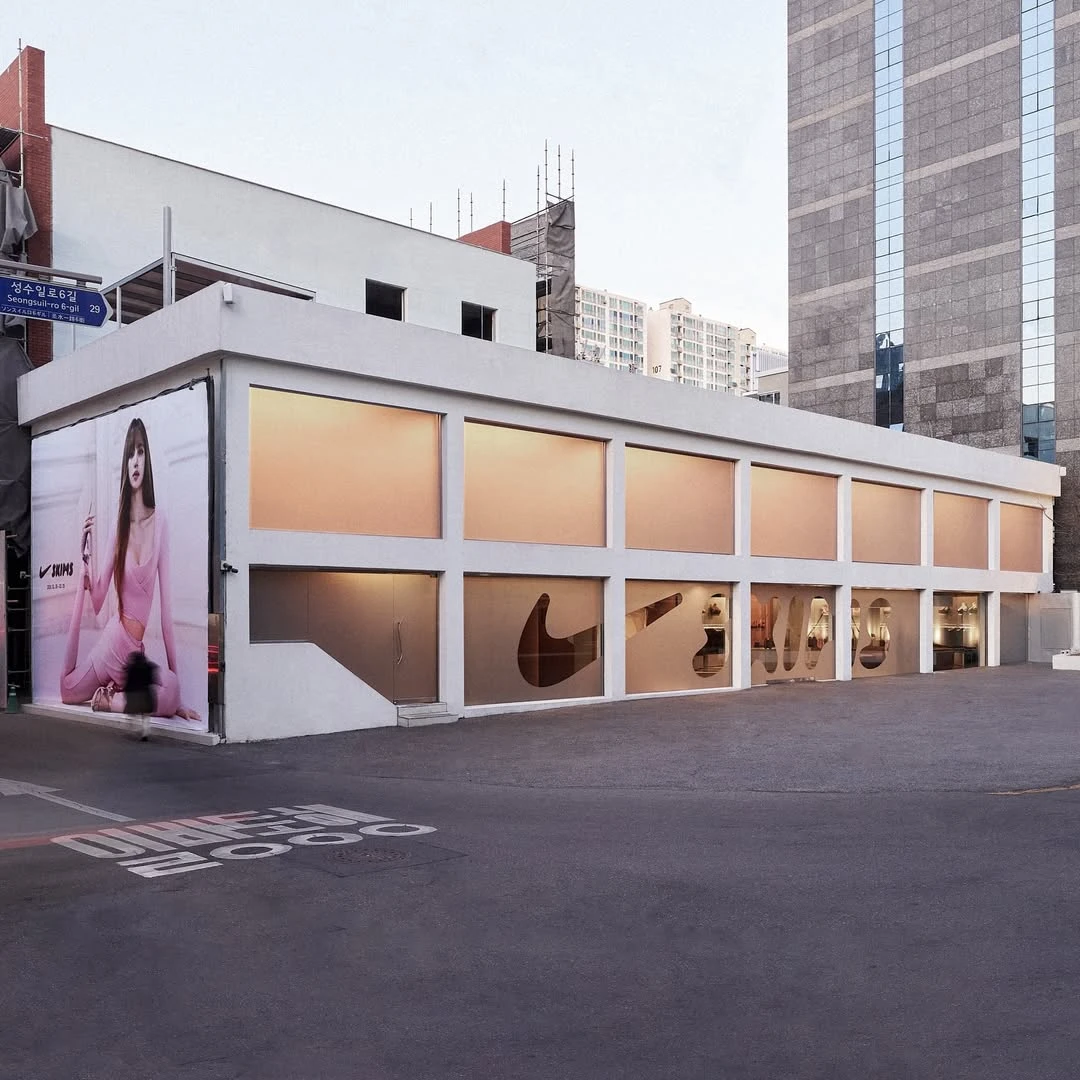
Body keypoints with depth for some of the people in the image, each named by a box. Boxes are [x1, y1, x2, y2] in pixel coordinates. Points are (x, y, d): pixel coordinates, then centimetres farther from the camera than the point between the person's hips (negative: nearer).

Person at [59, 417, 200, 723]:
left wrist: (175, 677, -7)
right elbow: (97, 600, 3)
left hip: (138, 651, -2)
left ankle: (116, 700, 2)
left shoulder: (160, 521, -8)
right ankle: (112, 688, 17)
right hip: (111, 641, 2)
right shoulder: (119, 523, 0)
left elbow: (166, 606, -7)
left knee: (172, 689, -25)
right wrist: (85, 560, -15)